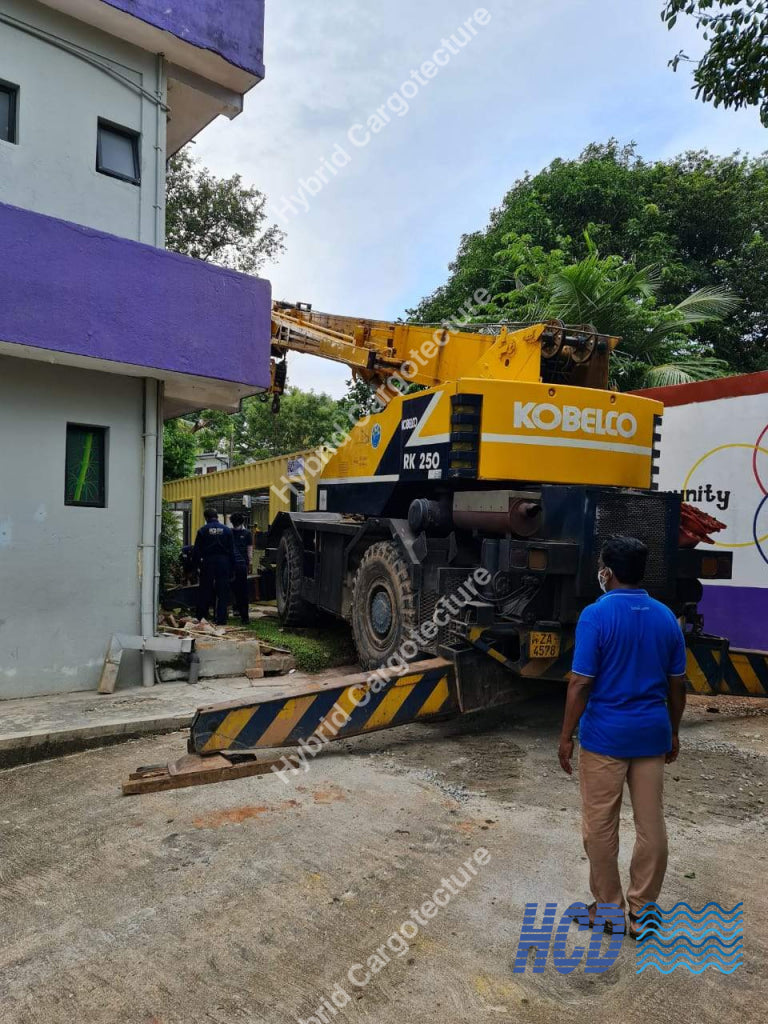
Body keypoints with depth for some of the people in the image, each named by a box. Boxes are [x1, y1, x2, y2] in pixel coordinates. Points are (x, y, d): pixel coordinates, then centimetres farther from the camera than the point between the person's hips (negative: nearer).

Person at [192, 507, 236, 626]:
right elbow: (231, 550, 4)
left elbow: (197, 550, -2)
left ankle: (200, 619, 12)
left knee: (205, 591, 7)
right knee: (222, 592, 4)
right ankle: (221, 620, 4)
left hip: (208, 563, 0)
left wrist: (197, 563, 7)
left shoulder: (202, 531, -1)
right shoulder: (227, 530, 3)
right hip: (223, 562, 1)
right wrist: (232, 567, 8)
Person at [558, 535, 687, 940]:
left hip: (605, 735, -5)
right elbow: (677, 684, 8)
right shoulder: (666, 617, 3)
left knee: (600, 826, 9)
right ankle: (641, 912, 24)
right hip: (652, 733, 6)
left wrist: (566, 736, -7)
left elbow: (581, 683, -16)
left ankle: (608, 909, 21)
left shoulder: (596, 615, -15)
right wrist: (673, 732, 20)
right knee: (651, 825, 13)